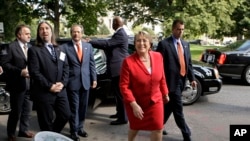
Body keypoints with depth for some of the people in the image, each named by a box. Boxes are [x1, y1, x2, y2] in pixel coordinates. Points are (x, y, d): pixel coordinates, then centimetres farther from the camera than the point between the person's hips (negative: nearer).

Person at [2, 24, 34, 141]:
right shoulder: (12, 47, -9)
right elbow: (5, 63, -13)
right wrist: (20, 71, -20)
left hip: (29, 84, 6)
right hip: (17, 84, -5)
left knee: (27, 110, 15)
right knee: (16, 111, 7)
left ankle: (24, 130, 32)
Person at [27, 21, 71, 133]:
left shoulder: (60, 50, 16)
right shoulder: (34, 50, -4)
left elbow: (66, 68, 10)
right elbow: (34, 72, -12)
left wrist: (63, 83, -7)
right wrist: (49, 86, -17)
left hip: (60, 90, 5)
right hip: (43, 92, -5)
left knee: (66, 115, 8)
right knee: (46, 123, 5)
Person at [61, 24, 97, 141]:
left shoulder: (88, 46, 8)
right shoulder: (65, 47, -6)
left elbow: (92, 63, 9)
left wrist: (94, 78, 6)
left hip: (86, 81, 4)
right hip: (72, 82, -4)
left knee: (83, 107, 13)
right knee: (74, 107, 4)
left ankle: (80, 127, 29)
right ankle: (74, 131, 16)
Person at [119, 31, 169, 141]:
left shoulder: (158, 57, -7)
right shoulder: (128, 62, -21)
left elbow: (162, 78, 6)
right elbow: (124, 86, -20)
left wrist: (165, 93, 14)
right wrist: (134, 104, -25)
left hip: (155, 101, 3)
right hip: (135, 103, -2)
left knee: (158, 129, 5)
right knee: (134, 128, 19)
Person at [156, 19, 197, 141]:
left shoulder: (185, 44, 14)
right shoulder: (164, 44, -8)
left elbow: (189, 63, 16)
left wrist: (192, 78, 9)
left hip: (181, 80, 7)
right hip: (172, 80, -7)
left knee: (169, 106, 15)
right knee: (178, 109, -3)